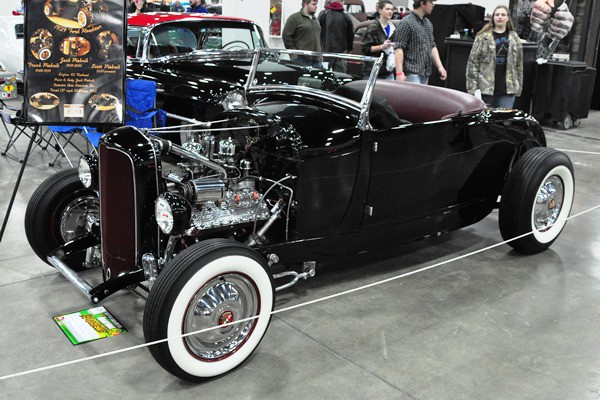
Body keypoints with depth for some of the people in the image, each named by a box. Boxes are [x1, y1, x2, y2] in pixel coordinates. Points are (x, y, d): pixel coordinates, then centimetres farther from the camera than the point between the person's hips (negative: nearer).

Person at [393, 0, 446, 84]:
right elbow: (399, 48, -14)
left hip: (426, 74, 8)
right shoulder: (406, 23, -8)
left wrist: (440, 66, 13)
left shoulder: (428, 23, 19)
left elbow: (432, 47, 24)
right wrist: (399, 73, -23)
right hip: (412, 73, -8)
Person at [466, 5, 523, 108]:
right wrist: (472, 87, -10)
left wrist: (518, 87, 8)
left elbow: (519, 64, 13)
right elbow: (472, 62, -4)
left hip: (507, 89, 2)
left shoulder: (514, 38, 10)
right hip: (486, 88, -2)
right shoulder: (483, 37, -1)